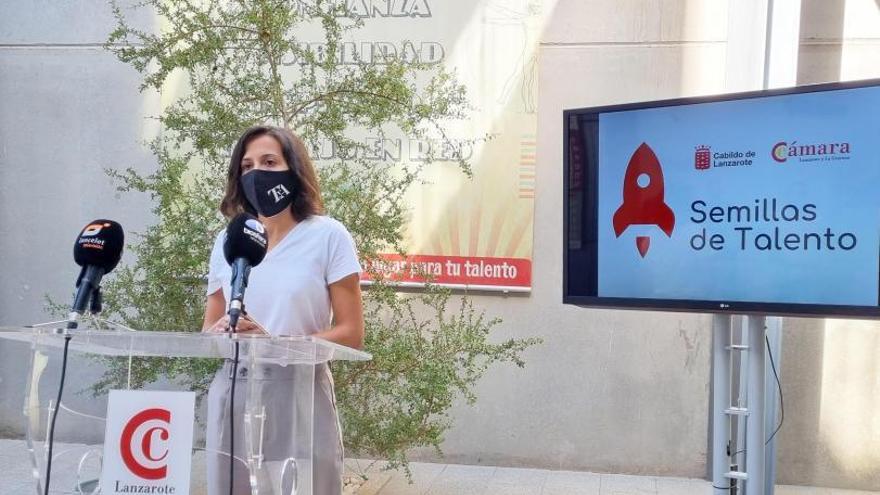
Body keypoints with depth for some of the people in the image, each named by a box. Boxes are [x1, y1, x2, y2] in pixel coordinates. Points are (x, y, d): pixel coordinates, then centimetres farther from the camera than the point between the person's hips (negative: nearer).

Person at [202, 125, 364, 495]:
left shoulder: (327, 235, -2)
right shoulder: (226, 241, 11)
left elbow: (351, 334, -7)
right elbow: (207, 330, 15)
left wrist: (274, 343, -20)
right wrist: (219, 332, -10)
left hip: (298, 397, -3)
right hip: (231, 397, 4)